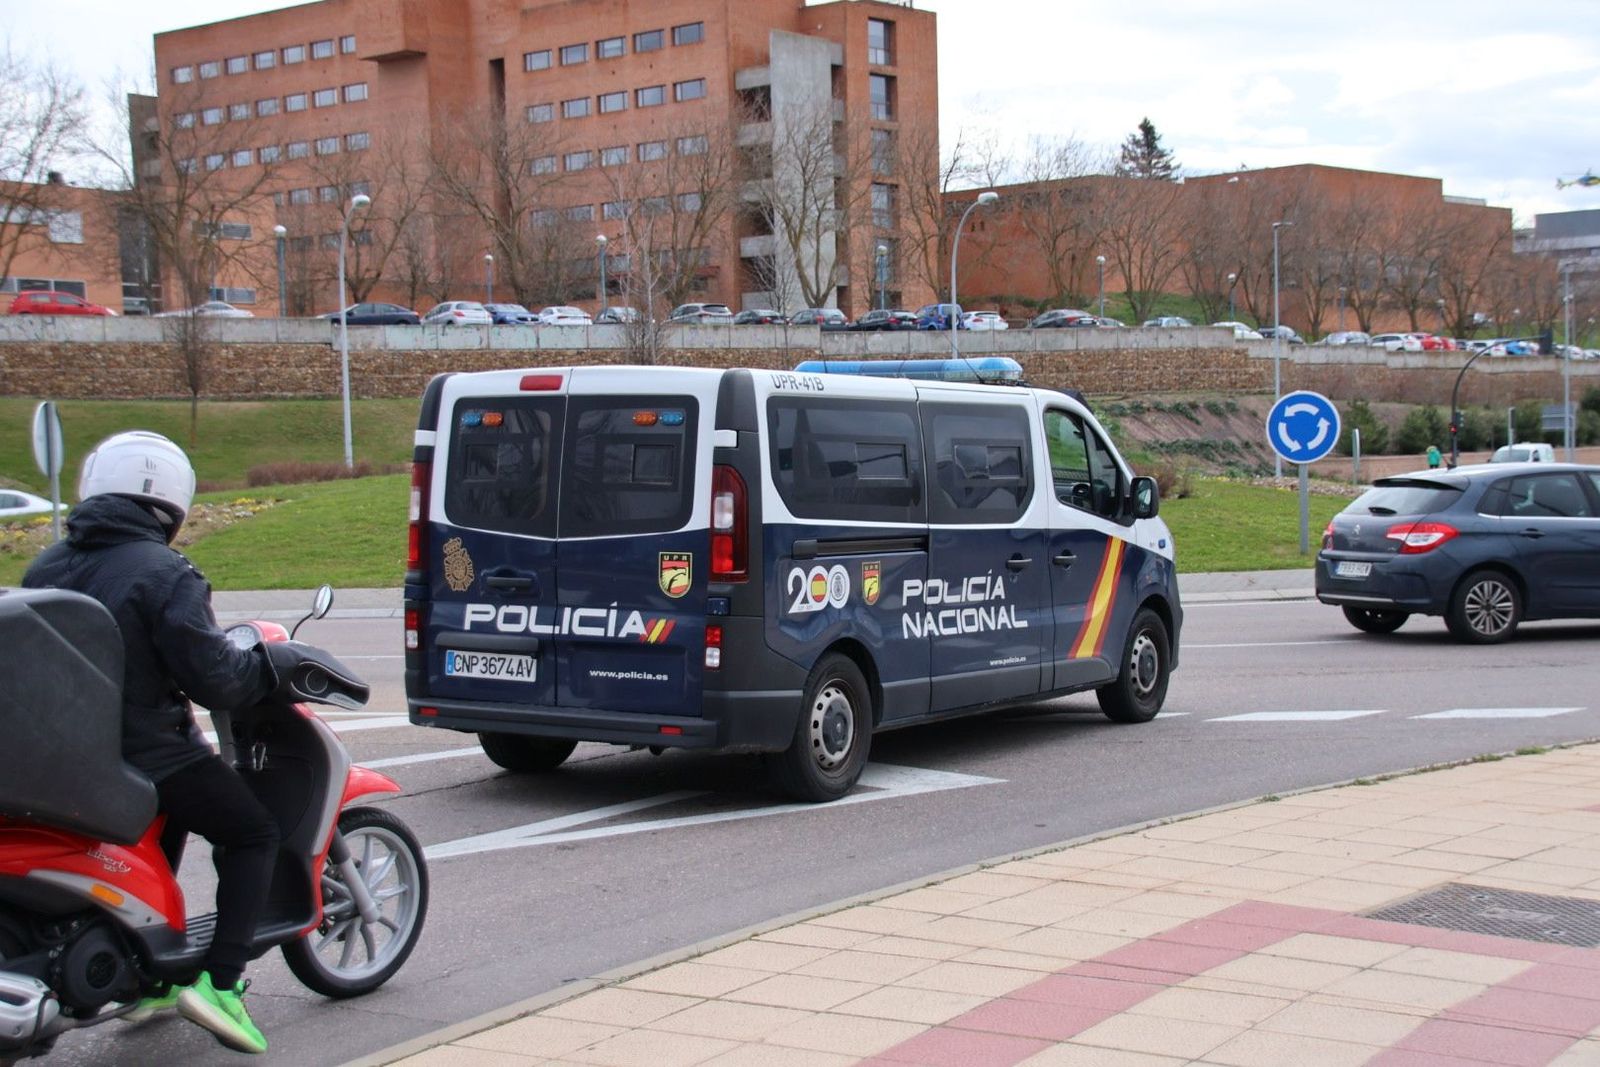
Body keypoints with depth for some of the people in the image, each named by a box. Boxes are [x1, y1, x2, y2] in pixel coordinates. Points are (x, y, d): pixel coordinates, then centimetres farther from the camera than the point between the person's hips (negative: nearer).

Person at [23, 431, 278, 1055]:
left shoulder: (45, 569, 9)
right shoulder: (163, 574, -15)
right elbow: (211, 676, -18)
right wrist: (266, 667, 1)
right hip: (147, 753, -8)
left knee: (171, 819, 33)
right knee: (252, 833, 9)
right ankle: (219, 982, -5)